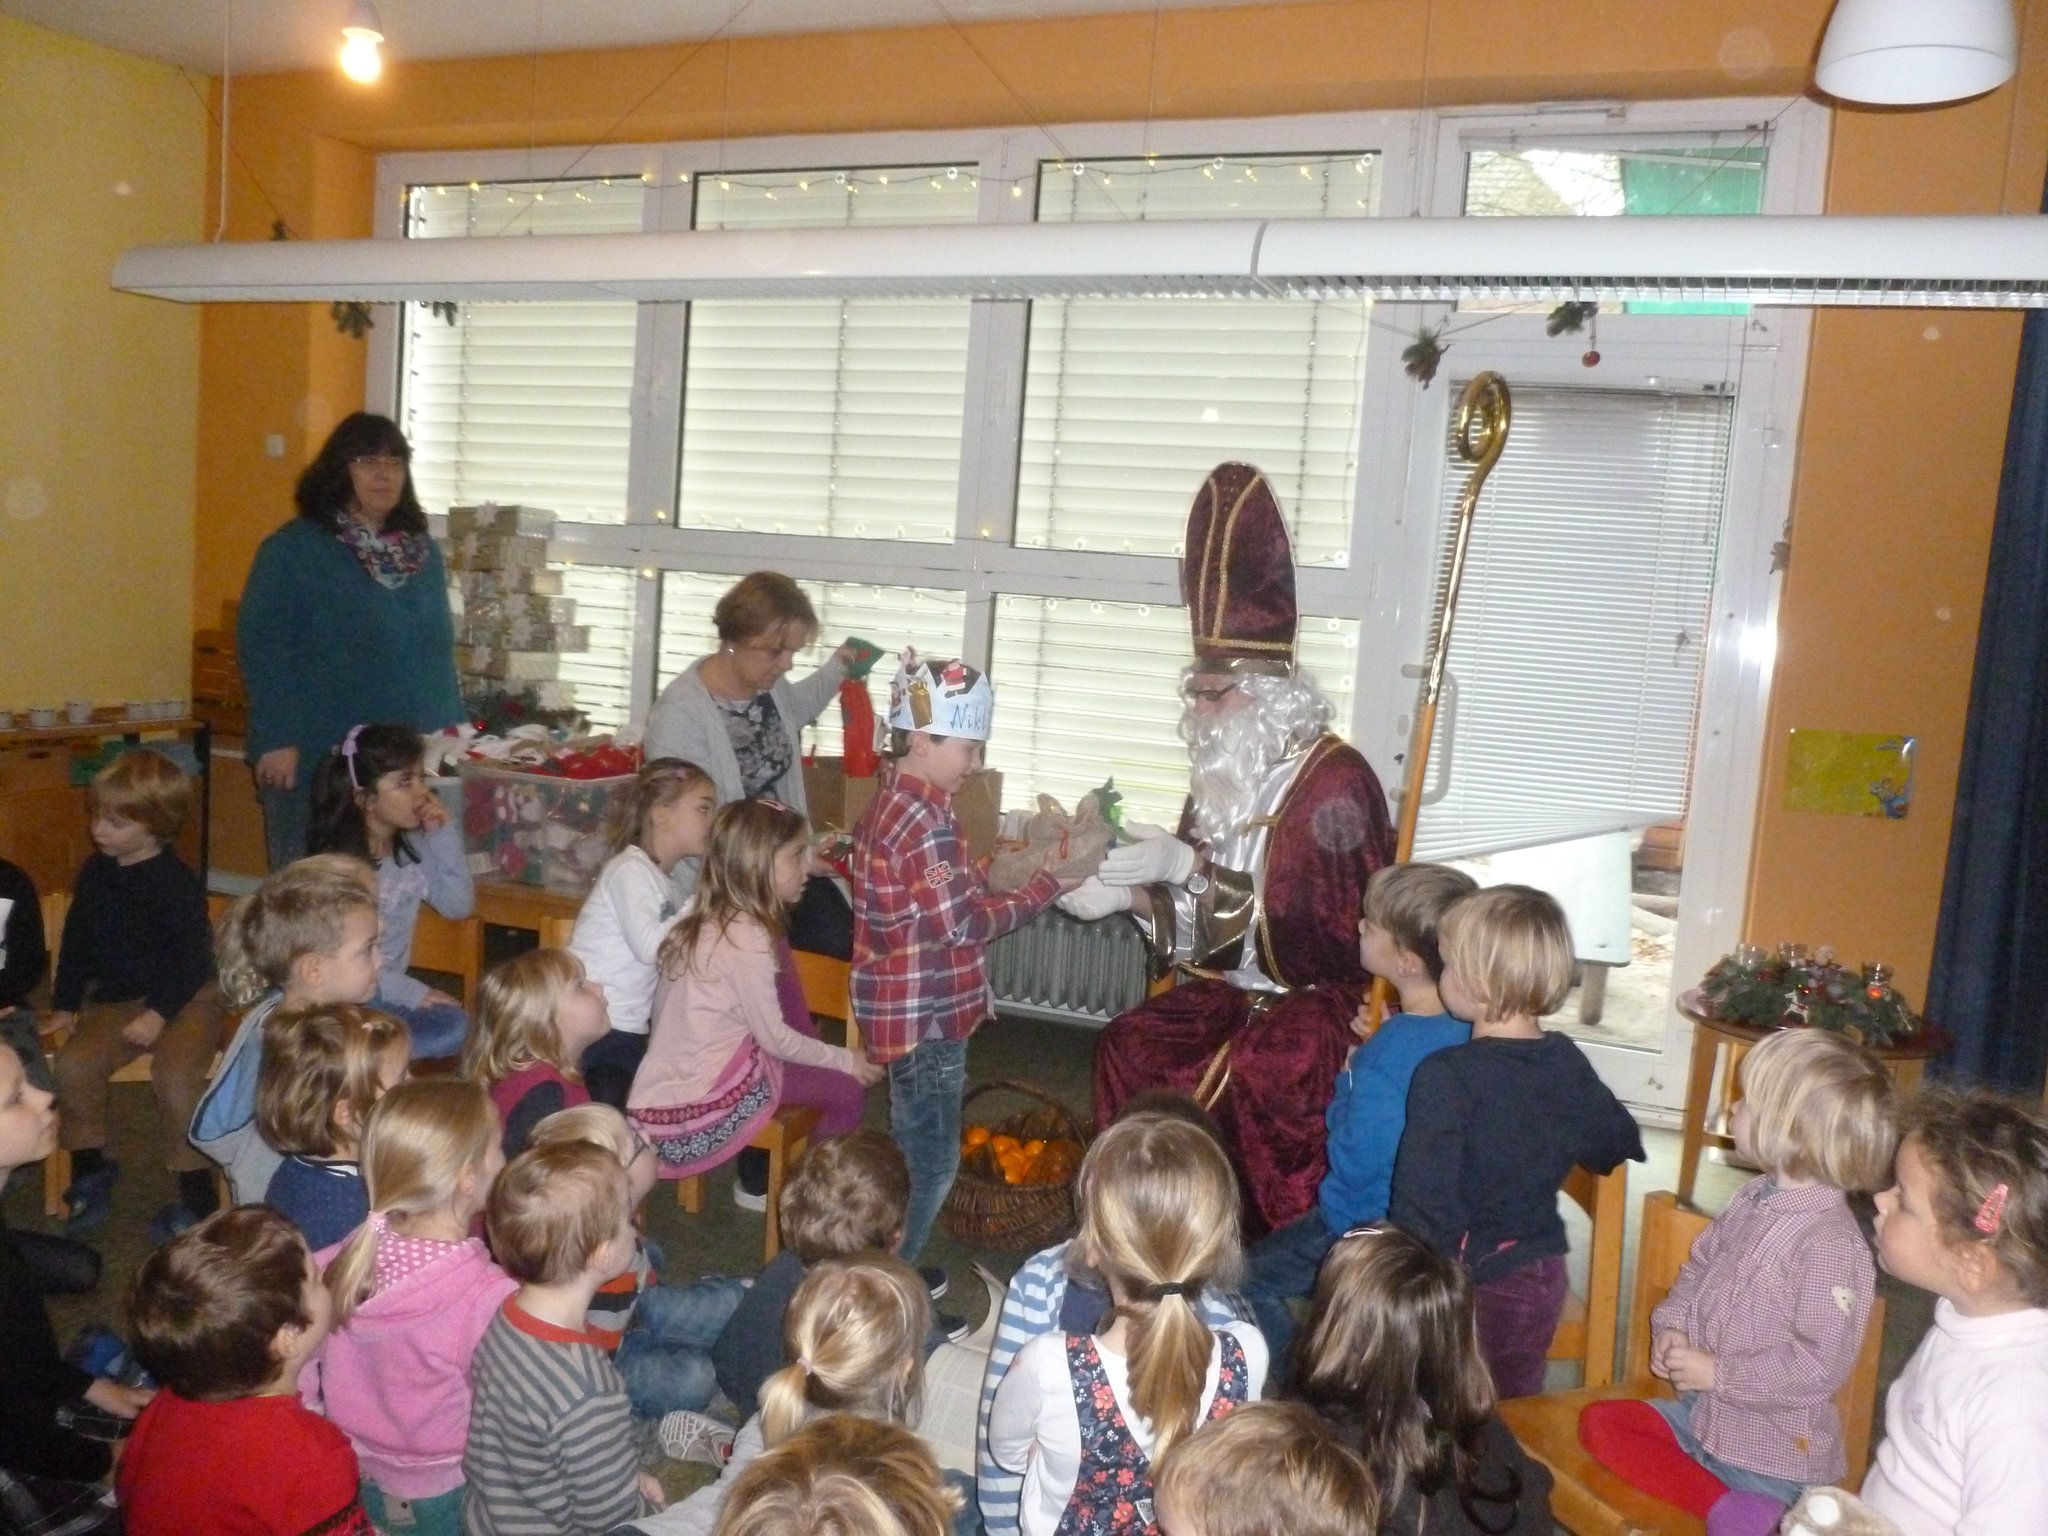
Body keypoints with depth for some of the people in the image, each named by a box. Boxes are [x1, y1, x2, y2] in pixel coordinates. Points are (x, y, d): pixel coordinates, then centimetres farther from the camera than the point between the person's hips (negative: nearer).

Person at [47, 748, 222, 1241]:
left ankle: (196, 1194, -13)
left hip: (183, 1001, -6)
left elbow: (192, 959, -14)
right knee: (73, 1064, -18)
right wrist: (65, 1005, 11)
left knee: (174, 1075, -28)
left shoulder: (177, 884, -13)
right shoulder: (95, 873, 7)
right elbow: (76, 943, 16)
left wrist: (159, 1013, -21)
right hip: (113, 1000, 6)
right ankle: (89, 1171, 6)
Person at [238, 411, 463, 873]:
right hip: (314, 761, -5)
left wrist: (448, 728, 12)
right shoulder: (292, 550, -5)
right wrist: (277, 740, -16)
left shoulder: (423, 552, 11)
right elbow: (261, 649, -10)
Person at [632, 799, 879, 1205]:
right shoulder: (746, 936, -17)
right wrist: (846, 1060, 0)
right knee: (847, 1090, -1)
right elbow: (775, 1038, -12)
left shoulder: (711, 921, 9)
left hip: (666, 1084, 9)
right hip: (703, 1096, -9)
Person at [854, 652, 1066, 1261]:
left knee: (915, 1153, 21)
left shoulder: (892, 802, 9)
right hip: (926, 1015, -10)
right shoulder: (925, 820, -22)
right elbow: (962, 924, -22)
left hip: (906, 1006, 10)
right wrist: (1047, 884, -15)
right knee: (933, 1161, 2)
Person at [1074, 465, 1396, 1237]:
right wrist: (1125, 894, -7)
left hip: (1320, 995, -6)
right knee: (1128, 1046, -18)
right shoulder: (1226, 774, 9)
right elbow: (1194, 911, 13)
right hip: (1232, 988, 7)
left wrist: (1187, 866, -23)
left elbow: (1307, 916, -22)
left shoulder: (1336, 779, -14)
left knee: (1247, 1074, -33)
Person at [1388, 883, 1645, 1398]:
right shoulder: (1567, 1062, -3)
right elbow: (1619, 1146, 13)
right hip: (1542, 1278, 6)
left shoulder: (1445, 1076, -22)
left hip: (1467, 1280, -6)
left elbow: (1423, 1200, -22)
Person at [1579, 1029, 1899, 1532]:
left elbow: (1820, 1365, -25)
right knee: (1600, 1422, -6)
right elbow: (1699, 1267, 15)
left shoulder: (1832, 1244, -25)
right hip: (1703, 1412, 8)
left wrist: (1718, 1374, -21)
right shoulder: (1755, 1199, 0)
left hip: (1772, 1456, -8)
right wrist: (1671, 1325, -4)